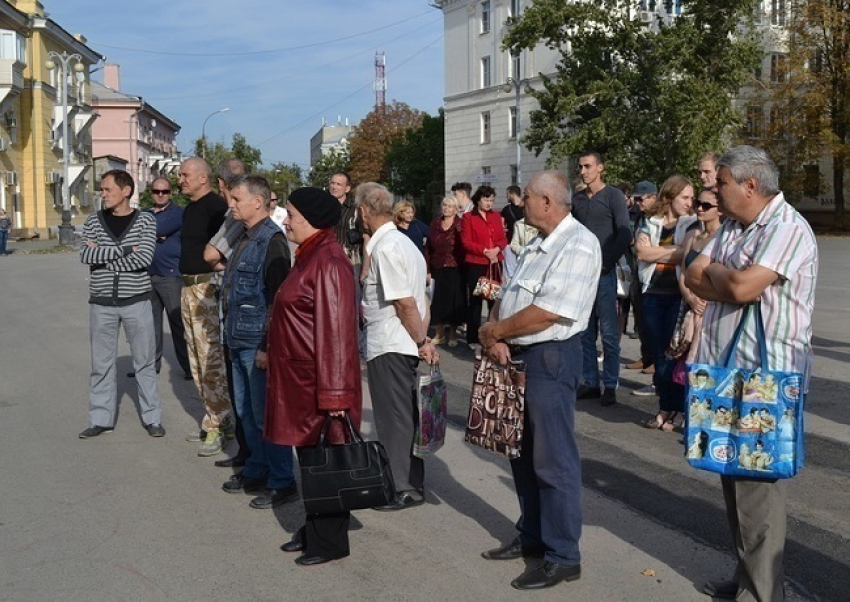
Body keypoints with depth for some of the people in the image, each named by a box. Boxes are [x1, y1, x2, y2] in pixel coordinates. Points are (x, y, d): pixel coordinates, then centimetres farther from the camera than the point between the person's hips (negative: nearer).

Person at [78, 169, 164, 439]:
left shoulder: (145, 221, -3)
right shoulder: (93, 221, 4)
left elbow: (144, 258, -16)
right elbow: (85, 255, -11)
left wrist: (102, 255, -12)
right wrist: (124, 249, -16)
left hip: (136, 301, -2)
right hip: (102, 303, 2)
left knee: (145, 362, 6)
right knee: (101, 363, 9)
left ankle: (152, 417, 17)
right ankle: (101, 419, 19)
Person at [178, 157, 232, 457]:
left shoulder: (216, 206, -14)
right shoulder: (189, 209, 17)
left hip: (208, 287, -10)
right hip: (188, 286, 10)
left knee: (211, 358, -8)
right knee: (196, 358, 15)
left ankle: (217, 426, -2)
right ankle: (213, 416, 25)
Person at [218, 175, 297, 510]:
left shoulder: (271, 240, -16)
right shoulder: (245, 239, 14)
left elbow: (277, 299, -20)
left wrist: (266, 346, -21)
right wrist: (231, 337, 20)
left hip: (259, 344, -10)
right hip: (240, 341, 10)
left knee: (266, 414, -3)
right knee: (246, 411, 17)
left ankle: (282, 482, 7)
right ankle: (256, 471, 30)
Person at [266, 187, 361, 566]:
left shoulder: (329, 263, -19)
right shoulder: (309, 256, 12)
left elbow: (336, 331, -23)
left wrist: (333, 393, -23)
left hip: (318, 382, -10)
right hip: (300, 379, 10)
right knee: (310, 454, 17)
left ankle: (330, 542, 15)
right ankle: (314, 531, 30)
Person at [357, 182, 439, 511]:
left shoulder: (384, 248, -17)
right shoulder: (404, 242, 13)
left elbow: (405, 303, -20)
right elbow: (420, 300, 13)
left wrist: (422, 342, -12)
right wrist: (424, 339, 12)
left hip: (388, 346, -10)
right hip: (405, 345, 10)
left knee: (394, 418, 0)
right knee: (404, 415, 16)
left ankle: (403, 488, 9)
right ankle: (411, 483, 25)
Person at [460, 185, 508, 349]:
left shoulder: (496, 216, 12)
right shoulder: (468, 217, -2)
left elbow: (503, 238, 10)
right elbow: (466, 242, -7)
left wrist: (497, 249, -11)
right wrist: (484, 251, -17)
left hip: (495, 263, 4)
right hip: (475, 264, -4)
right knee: (475, 301, 0)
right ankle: (473, 338, 4)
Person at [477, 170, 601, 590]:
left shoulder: (578, 245, -16)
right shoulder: (539, 245, 15)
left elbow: (545, 313, -23)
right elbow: (509, 297, 13)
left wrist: (493, 332, -11)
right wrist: (495, 338, -6)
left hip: (550, 356, -10)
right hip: (518, 355, 10)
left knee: (552, 460, -3)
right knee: (522, 451, 17)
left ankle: (563, 556, 7)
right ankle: (532, 535, 31)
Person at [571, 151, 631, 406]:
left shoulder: (613, 196, -2)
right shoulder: (576, 199, 13)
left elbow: (624, 235, -8)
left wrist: (605, 263, -11)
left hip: (603, 272, -5)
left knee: (609, 332, -2)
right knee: (584, 331, 7)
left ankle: (610, 386, 4)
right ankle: (590, 383, 14)